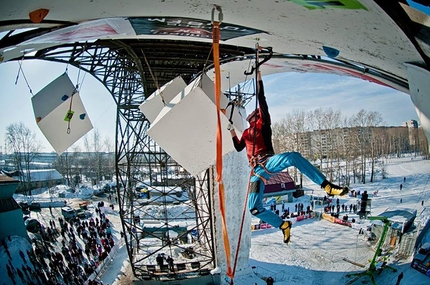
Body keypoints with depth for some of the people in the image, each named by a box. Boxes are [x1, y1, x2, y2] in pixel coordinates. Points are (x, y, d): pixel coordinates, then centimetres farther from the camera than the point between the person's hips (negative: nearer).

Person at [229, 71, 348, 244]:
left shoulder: (263, 124, 13)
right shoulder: (246, 133, 25)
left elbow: (262, 101, 4)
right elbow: (238, 148, 38)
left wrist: (259, 80, 4)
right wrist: (233, 135, 24)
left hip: (268, 162, -4)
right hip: (256, 172, 4)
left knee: (294, 157, -38)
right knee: (254, 209, -5)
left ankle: (327, 186, -36)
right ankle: (283, 225, 17)